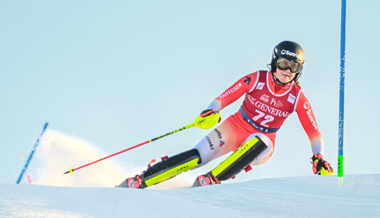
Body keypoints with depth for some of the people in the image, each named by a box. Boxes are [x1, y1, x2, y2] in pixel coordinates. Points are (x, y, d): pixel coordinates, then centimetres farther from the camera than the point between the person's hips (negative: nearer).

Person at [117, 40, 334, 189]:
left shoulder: (297, 98, -9)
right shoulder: (256, 79, -11)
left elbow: (315, 134, -6)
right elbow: (223, 99, -10)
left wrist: (318, 157, -23)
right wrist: (211, 112, -31)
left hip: (261, 145, 1)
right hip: (234, 129, -1)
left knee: (258, 142, -37)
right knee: (198, 157, -24)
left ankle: (211, 180, -36)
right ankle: (138, 181, -23)